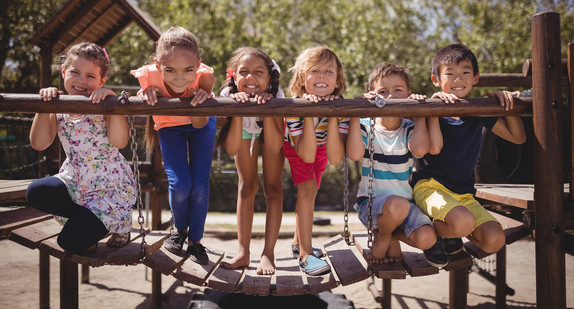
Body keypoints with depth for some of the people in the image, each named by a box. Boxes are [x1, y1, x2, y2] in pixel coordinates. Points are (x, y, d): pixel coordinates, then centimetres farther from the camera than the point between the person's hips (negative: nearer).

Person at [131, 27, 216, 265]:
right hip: (169, 127, 0)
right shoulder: (150, 77, -35)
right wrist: (147, 94, -36)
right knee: (179, 185, -12)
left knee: (200, 186, -4)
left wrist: (199, 101, -49)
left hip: (199, 126, 0)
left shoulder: (204, 77, -36)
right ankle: (179, 229, 20)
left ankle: (195, 241, 19)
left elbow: (199, 124, -30)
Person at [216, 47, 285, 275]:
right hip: (244, 131, 1)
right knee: (247, 186, -1)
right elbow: (231, 149, -40)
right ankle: (243, 253, 6)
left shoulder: (275, 95, -37)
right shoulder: (229, 95, -35)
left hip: (271, 131, -1)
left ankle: (268, 253, 0)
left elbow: (274, 148, -41)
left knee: (272, 187, -7)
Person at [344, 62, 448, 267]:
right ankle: (381, 238, -2)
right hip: (371, 202, -3)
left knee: (426, 238, -24)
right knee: (397, 204, -37)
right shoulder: (366, 127, -1)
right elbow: (355, 154, -23)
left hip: (405, 202, 3)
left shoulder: (408, 129, 4)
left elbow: (420, 149, -21)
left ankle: (393, 235, 11)